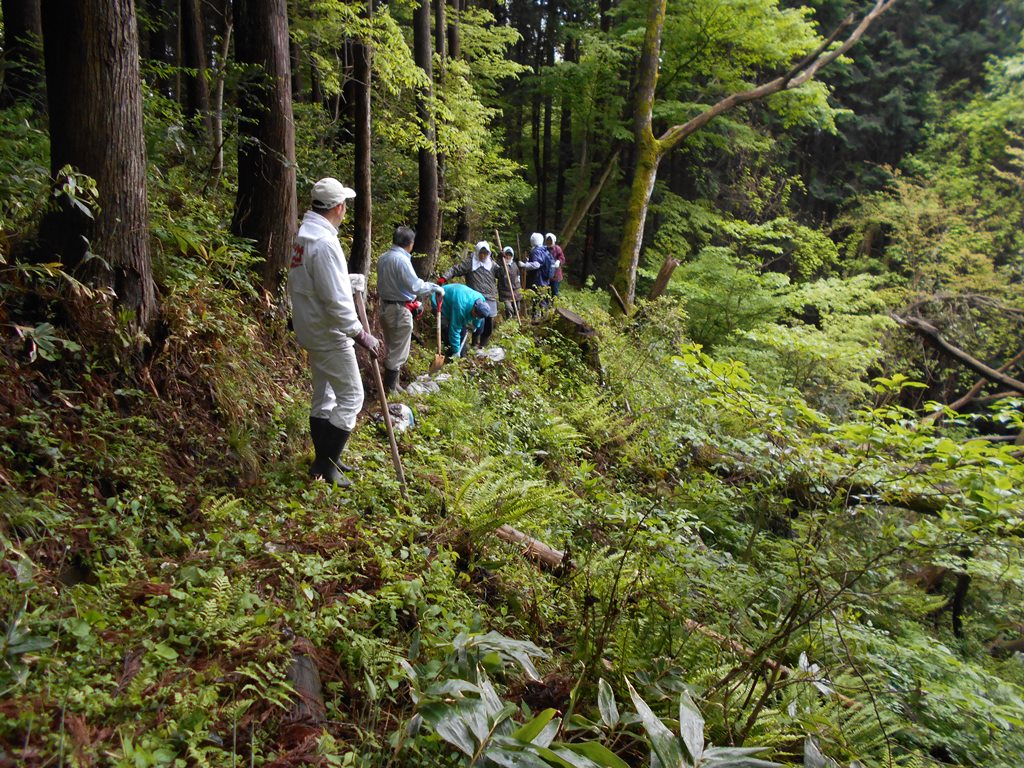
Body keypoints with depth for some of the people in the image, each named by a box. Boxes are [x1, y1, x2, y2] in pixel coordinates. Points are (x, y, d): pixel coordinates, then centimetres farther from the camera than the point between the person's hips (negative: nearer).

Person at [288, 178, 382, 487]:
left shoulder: (305, 235, 9)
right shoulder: (325, 242, -23)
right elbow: (335, 299, -26)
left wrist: (349, 281, 19)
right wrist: (360, 334, -21)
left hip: (311, 328, 10)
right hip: (329, 333, -10)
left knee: (323, 396, 17)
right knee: (351, 395, -2)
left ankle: (325, 460, 28)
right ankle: (325, 465, 2)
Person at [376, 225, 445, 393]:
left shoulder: (383, 258, 8)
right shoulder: (401, 259, -19)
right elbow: (415, 286, -24)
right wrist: (435, 287, -10)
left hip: (385, 307, 9)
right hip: (399, 310, -9)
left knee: (391, 349, 19)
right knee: (398, 353, 1)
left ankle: (391, 384, 27)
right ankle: (390, 390, 6)